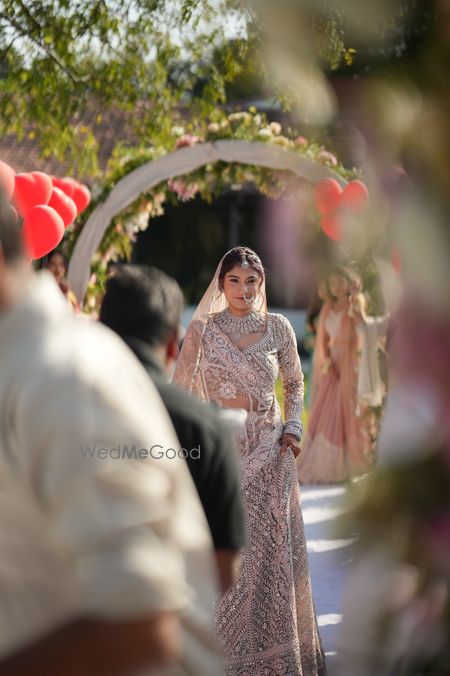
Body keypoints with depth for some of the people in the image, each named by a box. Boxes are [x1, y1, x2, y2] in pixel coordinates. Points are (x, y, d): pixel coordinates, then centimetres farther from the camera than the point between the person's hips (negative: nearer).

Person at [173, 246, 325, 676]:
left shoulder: (278, 328, 3)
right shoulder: (202, 329, 0)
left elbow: (294, 383, 15)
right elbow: (181, 387, 4)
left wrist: (292, 427, 0)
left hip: (268, 452, 1)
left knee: (270, 549, 4)